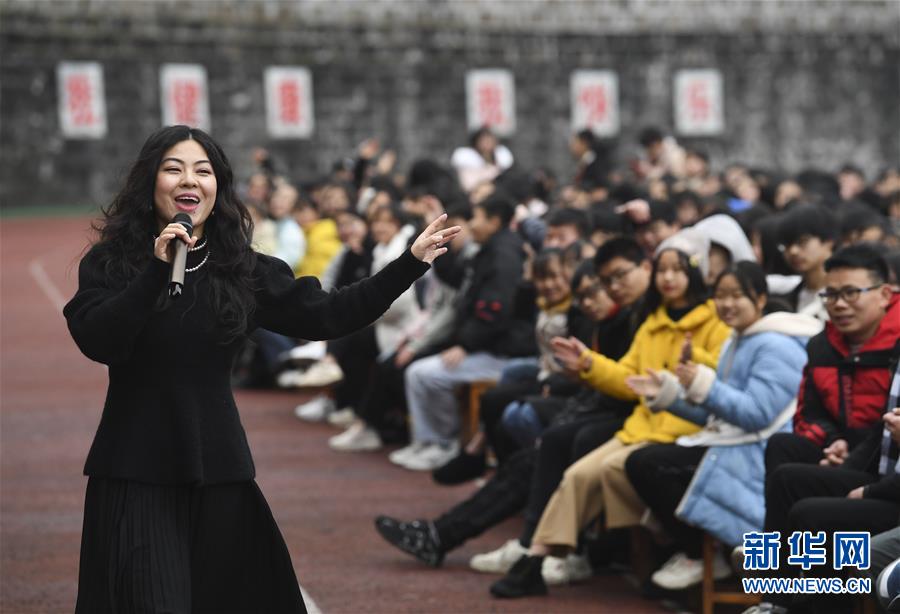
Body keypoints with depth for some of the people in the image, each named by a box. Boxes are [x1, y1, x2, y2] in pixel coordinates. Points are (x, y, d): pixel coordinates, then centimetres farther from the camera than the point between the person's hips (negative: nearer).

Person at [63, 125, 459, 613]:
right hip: (134, 475, -3)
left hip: (217, 469, 3)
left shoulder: (243, 270, 5)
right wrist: (157, 270, -23)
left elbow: (324, 316, 3)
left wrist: (410, 263, 0)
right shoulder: (110, 260, -2)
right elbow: (98, 342, -17)